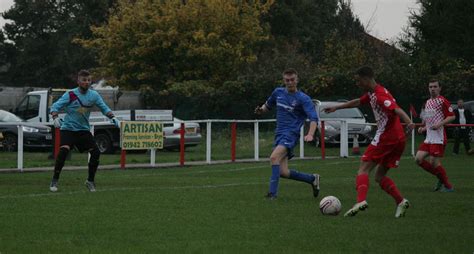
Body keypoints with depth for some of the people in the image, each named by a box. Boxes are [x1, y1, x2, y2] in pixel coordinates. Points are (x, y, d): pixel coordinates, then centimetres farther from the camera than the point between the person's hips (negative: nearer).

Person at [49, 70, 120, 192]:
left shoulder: (94, 95, 2)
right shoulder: (70, 95, -10)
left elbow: (104, 108, 10)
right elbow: (55, 106, -11)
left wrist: (113, 117, -7)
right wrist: (55, 118, -30)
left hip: (84, 130, 4)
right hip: (68, 128, -4)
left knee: (96, 152, -7)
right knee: (64, 150, -25)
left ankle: (90, 181, 11)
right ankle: (54, 181, -15)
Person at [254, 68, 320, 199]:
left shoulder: (303, 99, -6)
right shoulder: (278, 92, 11)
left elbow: (313, 118, -15)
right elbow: (268, 105, 28)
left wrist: (310, 134, -33)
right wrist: (261, 110, 3)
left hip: (291, 134, -6)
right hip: (279, 133, 6)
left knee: (274, 157, -30)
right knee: (283, 172, -1)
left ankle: (272, 192, -31)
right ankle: (312, 179, 21)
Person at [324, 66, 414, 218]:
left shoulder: (380, 95, -14)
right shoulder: (372, 93, 17)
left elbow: (396, 110, -30)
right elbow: (358, 102, 36)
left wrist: (408, 122, -47)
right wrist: (337, 107, 45)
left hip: (385, 137, -10)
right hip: (398, 139, 10)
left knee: (364, 168, -8)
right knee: (380, 176, 12)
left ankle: (361, 201, -25)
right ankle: (401, 201, -2)